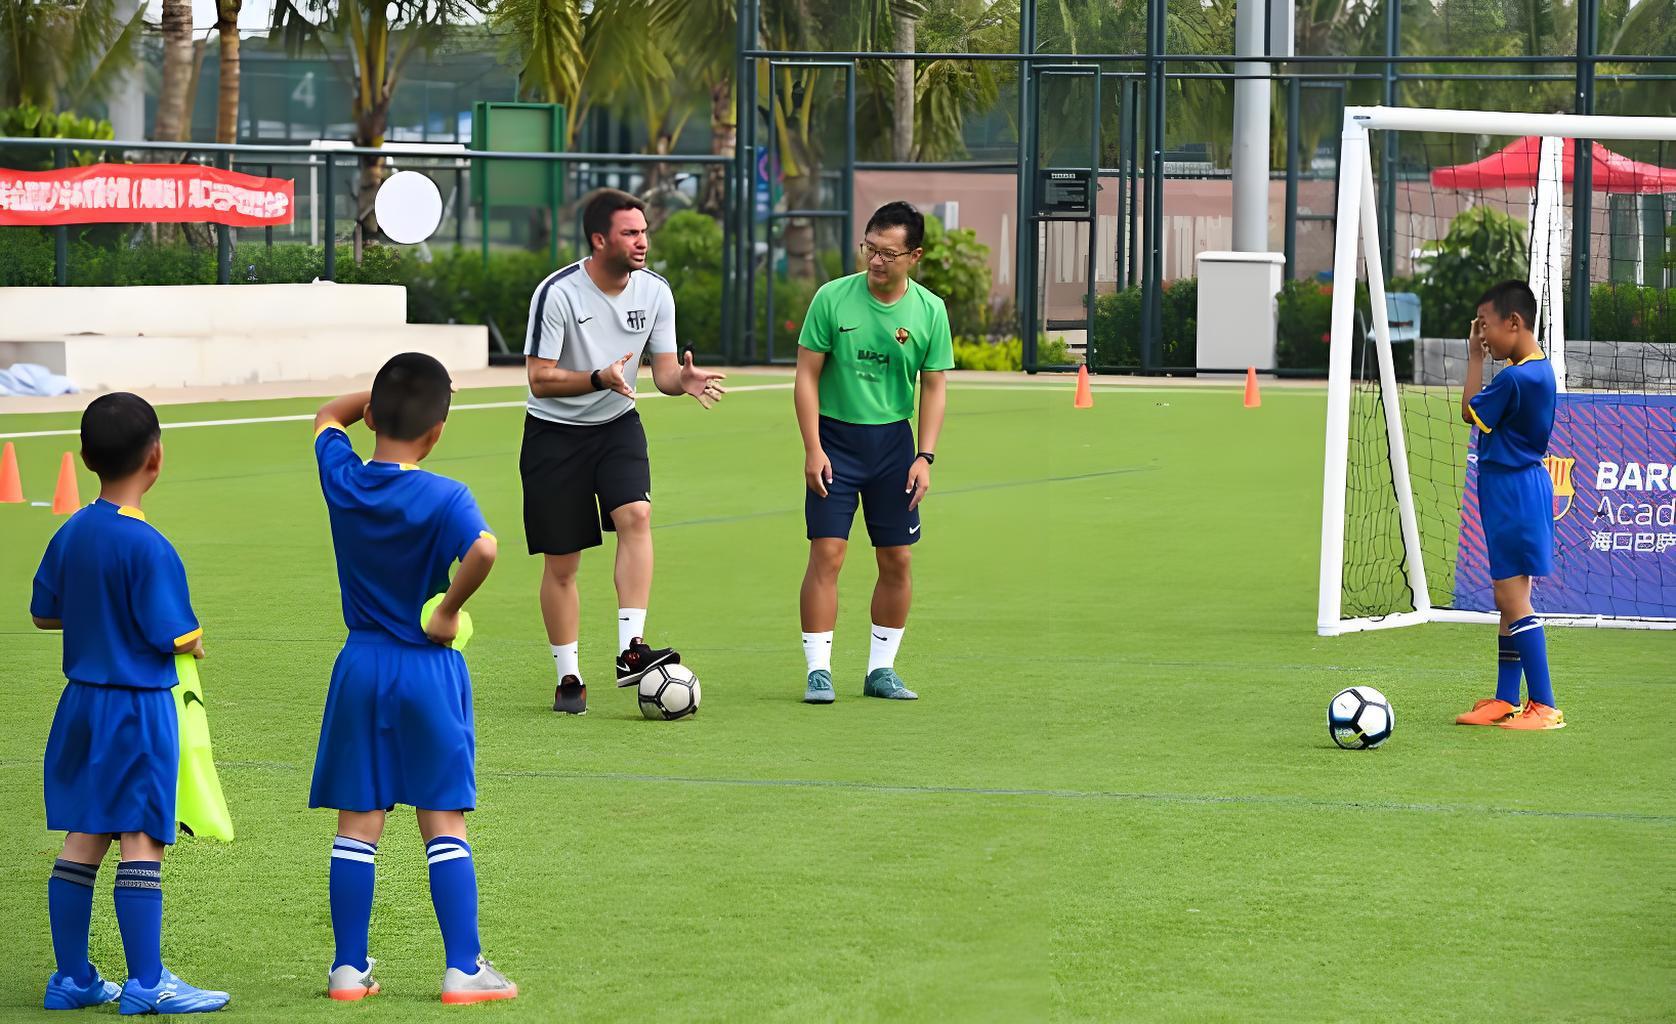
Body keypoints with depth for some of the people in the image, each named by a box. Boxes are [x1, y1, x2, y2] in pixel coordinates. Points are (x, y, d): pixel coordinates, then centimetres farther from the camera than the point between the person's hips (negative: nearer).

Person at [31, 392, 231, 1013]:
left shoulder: (69, 535, 4)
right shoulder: (148, 547, -19)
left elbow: (43, 613, 14)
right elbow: (175, 638, -19)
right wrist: (195, 644, 3)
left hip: (82, 704, 7)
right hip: (138, 707, -7)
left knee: (81, 841, 12)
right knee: (142, 844, -3)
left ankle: (72, 977, 18)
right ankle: (146, 983, -2)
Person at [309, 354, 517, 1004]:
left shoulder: (341, 479, -2)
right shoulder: (444, 499, -15)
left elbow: (328, 417, 20)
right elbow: (483, 549, -35)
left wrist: (386, 391, 14)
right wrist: (451, 609, -21)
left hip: (360, 666, 3)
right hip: (429, 668, -3)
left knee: (357, 824, 8)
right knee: (443, 824, 3)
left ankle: (349, 968, 10)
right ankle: (463, 969, 3)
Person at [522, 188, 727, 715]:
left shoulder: (655, 291, -4)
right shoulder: (557, 293, -18)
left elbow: (663, 371, 0)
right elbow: (539, 377, -17)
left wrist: (683, 379, -23)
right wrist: (599, 378, -33)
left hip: (618, 426, 3)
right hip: (554, 433, -3)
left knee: (636, 515, -24)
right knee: (561, 563, 1)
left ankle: (631, 649, -28)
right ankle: (568, 677, 13)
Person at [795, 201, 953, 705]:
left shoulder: (929, 310, -2)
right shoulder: (832, 298, -7)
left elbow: (934, 388, 5)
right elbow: (806, 374, -4)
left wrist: (925, 456, -4)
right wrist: (813, 448, -10)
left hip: (894, 441, 3)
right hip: (835, 437, -2)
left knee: (896, 561, 4)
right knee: (827, 554, -9)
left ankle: (881, 669, 16)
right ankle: (818, 670, -4)